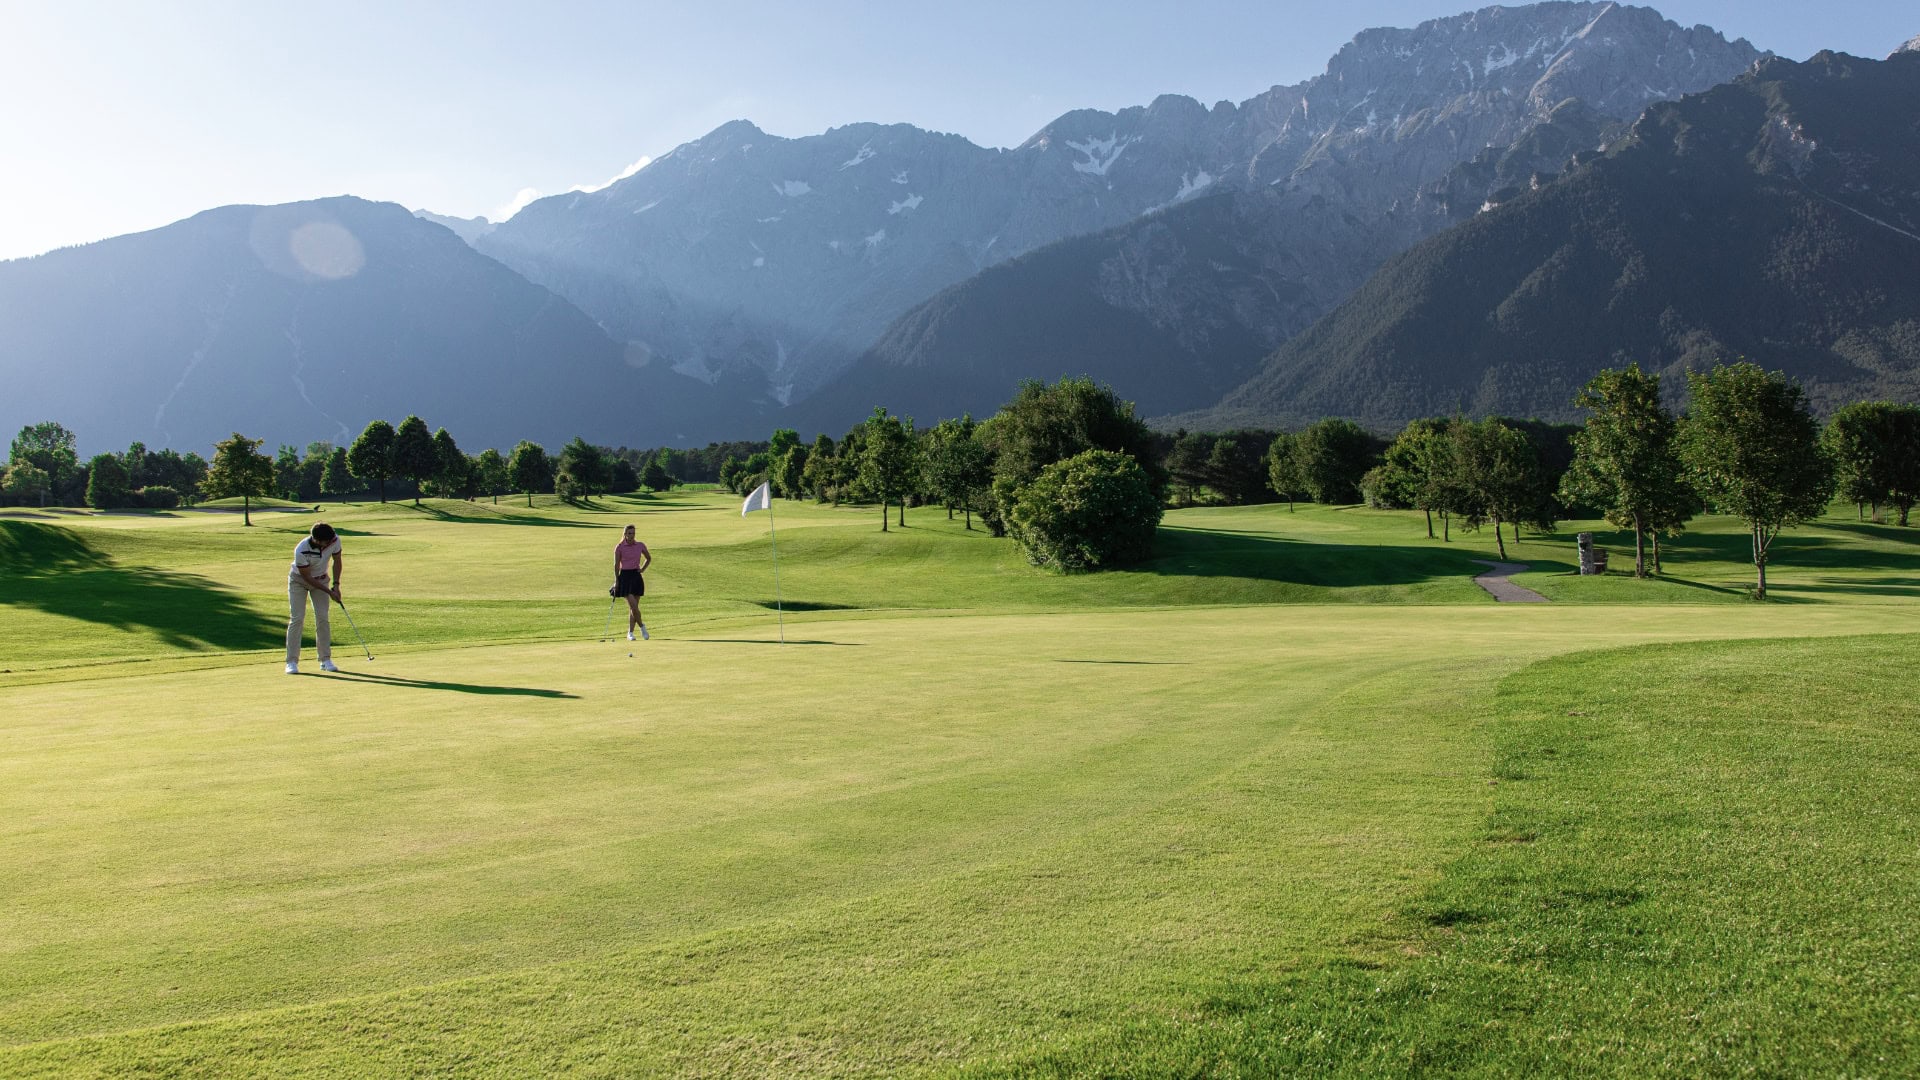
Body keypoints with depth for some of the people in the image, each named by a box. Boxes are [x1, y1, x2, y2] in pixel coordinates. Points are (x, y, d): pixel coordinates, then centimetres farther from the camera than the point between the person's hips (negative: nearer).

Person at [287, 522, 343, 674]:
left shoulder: (334, 540, -24)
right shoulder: (301, 551, -35)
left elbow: (336, 561, -4)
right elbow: (306, 577, -23)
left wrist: (336, 585, -9)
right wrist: (328, 591, -20)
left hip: (321, 579, 3)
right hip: (299, 580, -3)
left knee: (322, 618, -4)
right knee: (297, 618, -10)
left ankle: (325, 659, 2)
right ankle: (292, 662, -8)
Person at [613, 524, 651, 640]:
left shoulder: (640, 546, 4)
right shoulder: (619, 547, -4)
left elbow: (649, 558, 20)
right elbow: (616, 565, -1)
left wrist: (643, 569, 5)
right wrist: (616, 581, -4)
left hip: (636, 577, 3)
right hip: (625, 576, -3)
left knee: (633, 607, 5)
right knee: (633, 605, -13)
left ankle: (630, 633, 12)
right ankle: (642, 626, 8)